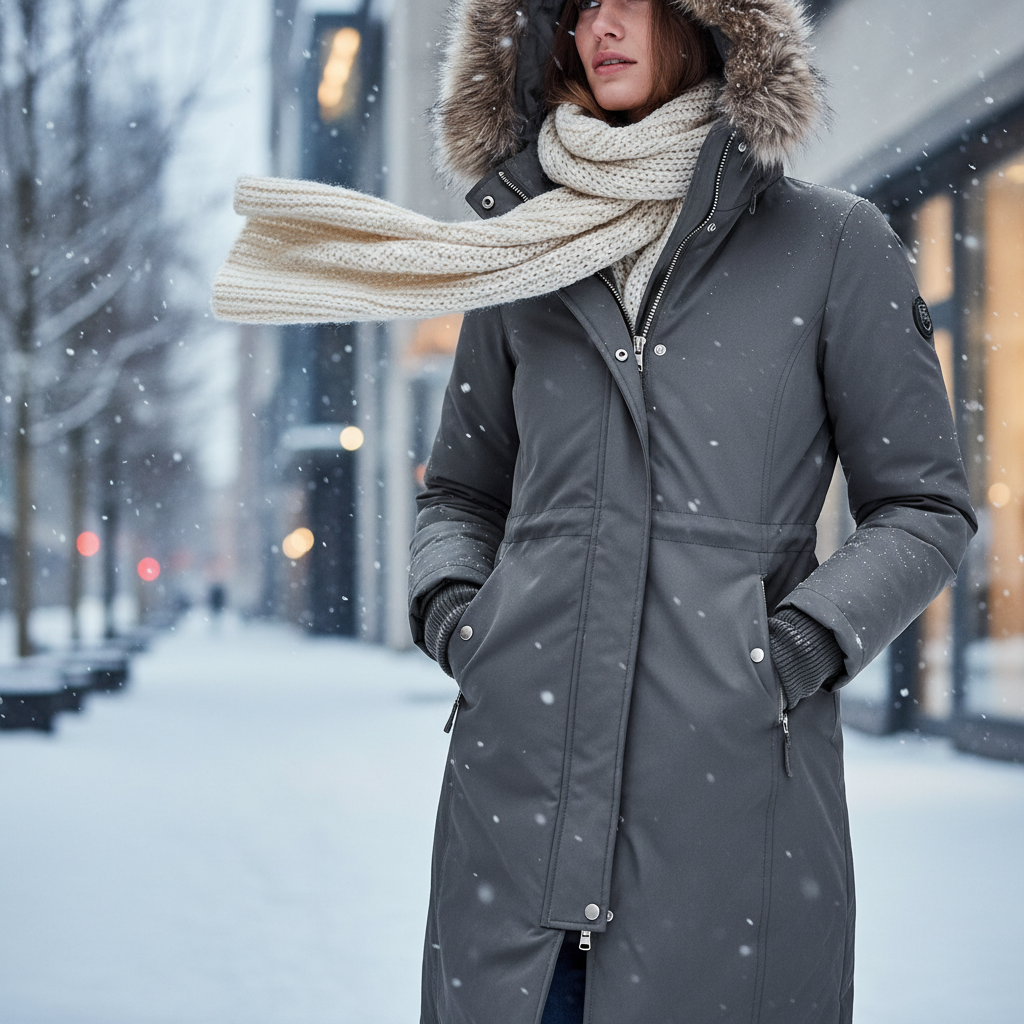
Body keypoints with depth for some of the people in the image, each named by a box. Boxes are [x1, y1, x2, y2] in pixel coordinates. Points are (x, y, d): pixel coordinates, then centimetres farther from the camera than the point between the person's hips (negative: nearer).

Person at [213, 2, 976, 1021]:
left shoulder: (833, 244, 5)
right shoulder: (521, 255, 14)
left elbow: (924, 506, 6)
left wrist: (805, 642, -8)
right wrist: (446, 603, 4)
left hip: (733, 774, -2)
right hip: (520, 767, 3)